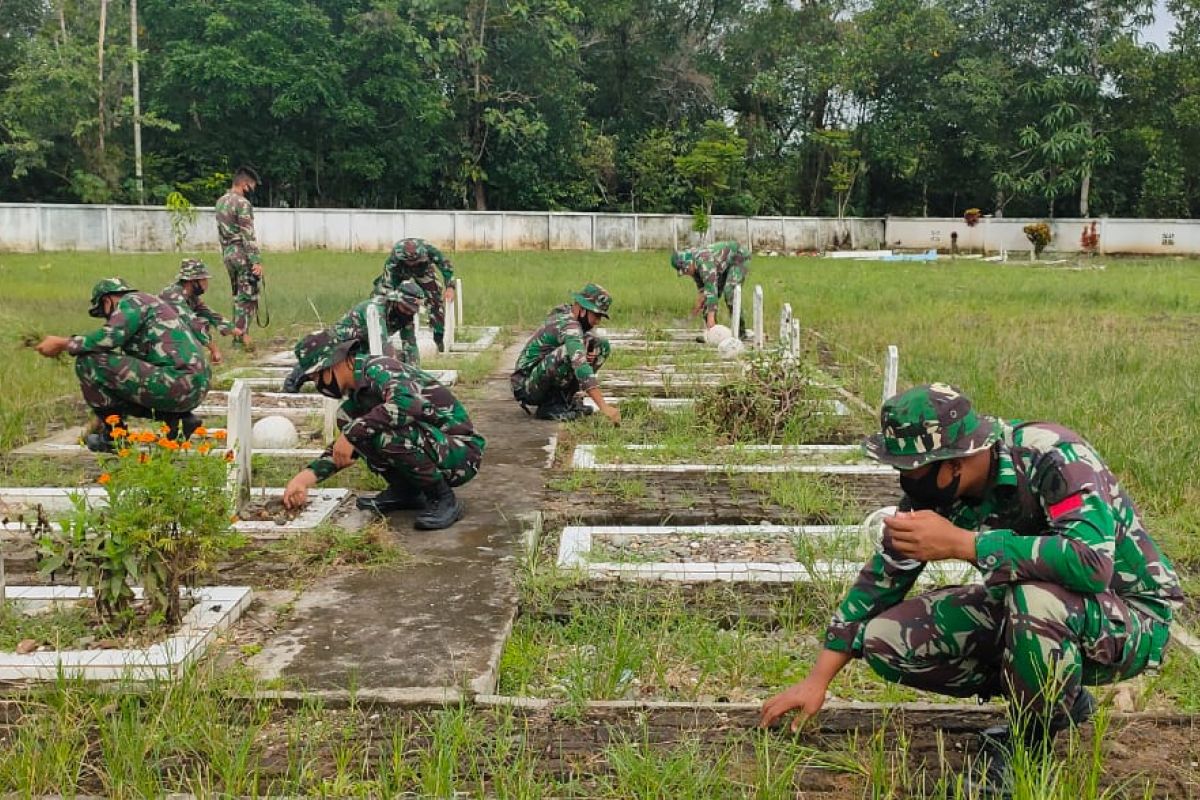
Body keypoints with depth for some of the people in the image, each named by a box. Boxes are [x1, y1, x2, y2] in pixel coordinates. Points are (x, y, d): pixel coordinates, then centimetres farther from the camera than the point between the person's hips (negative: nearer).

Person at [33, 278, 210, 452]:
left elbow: (109, 338, -17)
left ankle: (114, 434, 2)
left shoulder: (131, 301, 4)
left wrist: (63, 344, -3)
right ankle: (178, 418, 11)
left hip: (175, 383, -9)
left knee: (88, 361, -5)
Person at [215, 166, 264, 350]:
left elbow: (221, 231, 18)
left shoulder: (220, 202, 13)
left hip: (227, 253, 9)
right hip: (243, 254, -9)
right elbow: (248, 236, -19)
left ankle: (237, 334, 18)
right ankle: (242, 337, -7)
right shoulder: (242, 203, -14)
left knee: (238, 296, 16)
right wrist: (257, 261, -20)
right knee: (248, 297, -5)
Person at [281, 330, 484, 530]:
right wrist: (305, 477, 4)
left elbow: (409, 404, -40)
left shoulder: (377, 369, -18)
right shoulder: (357, 389, 9)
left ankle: (445, 500, -13)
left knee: (385, 432, -33)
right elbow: (345, 448, 17)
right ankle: (404, 492, 10)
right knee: (346, 416, 1)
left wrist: (351, 433, -32)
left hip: (462, 453, -9)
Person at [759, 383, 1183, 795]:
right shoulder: (933, 489, -10)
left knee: (1037, 599, -40)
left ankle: (1032, 742, -10)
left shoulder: (1053, 457, -28)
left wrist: (959, 542, -40)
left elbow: (1093, 564, -44)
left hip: (1131, 620, -6)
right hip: (1025, 607, 6)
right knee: (884, 641, -9)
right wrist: (817, 680, -2)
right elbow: (881, 579, -1)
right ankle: (1054, 698, 5)